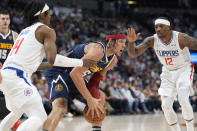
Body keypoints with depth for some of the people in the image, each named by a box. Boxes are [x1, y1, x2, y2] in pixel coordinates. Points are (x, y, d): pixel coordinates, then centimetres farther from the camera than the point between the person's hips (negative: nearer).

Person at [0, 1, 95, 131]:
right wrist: (82, 63, -5)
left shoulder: (25, 31, 25)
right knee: (39, 117, -15)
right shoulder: (47, 30, 0)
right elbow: (52, 60, -13)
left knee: (17, 112, 33)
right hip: (18, 76, -9)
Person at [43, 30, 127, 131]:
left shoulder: (113, 61, 3)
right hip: (57, 72, -10)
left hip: (72, 78, 10)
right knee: (60, 108, -31)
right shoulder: (97, 50, -28)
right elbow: (75, 73, -33)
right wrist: (89, 99, -31)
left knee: (100, 97, 18)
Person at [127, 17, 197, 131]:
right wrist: (131, 42, -38)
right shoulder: (152, 40, -16)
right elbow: (133, 54, -19)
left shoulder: (181, 38, -26)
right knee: (166, 106, -4)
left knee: (183, 100, -23)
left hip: (184, 70, -4)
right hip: (168, 73, 4)